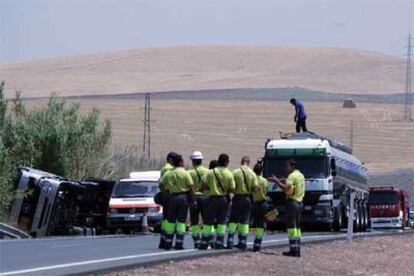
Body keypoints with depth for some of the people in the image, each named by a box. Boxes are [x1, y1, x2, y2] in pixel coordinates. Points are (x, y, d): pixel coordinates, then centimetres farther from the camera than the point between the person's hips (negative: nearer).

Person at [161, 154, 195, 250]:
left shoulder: (168, 174, 5)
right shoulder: (185, 174, -7)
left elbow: (161, 184, 7)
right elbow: (191, 188, -10)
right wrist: (193, 200, -5)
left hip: (173, 197, 3)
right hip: (183, 197, -3)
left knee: (171, 221, 10)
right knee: (181, 221, 0)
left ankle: (168, 243, 10)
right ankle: (179, 243, -4)